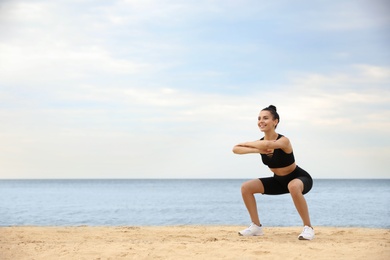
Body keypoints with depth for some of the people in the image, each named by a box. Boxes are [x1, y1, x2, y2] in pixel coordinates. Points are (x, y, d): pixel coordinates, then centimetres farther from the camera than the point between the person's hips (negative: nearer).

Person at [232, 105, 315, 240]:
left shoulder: (283, 141, -29)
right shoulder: (260, 143, -11)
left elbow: (267, 144, -51)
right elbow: (235, 149, -23)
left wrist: (246, 144, -33)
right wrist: (257, 150, -38)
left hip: (300, 178, -6)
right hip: (279, 181, 7)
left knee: (293, 186, -43)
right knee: (246, 187, -5)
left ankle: (308, 228, -28)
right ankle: (256, 226, 5)